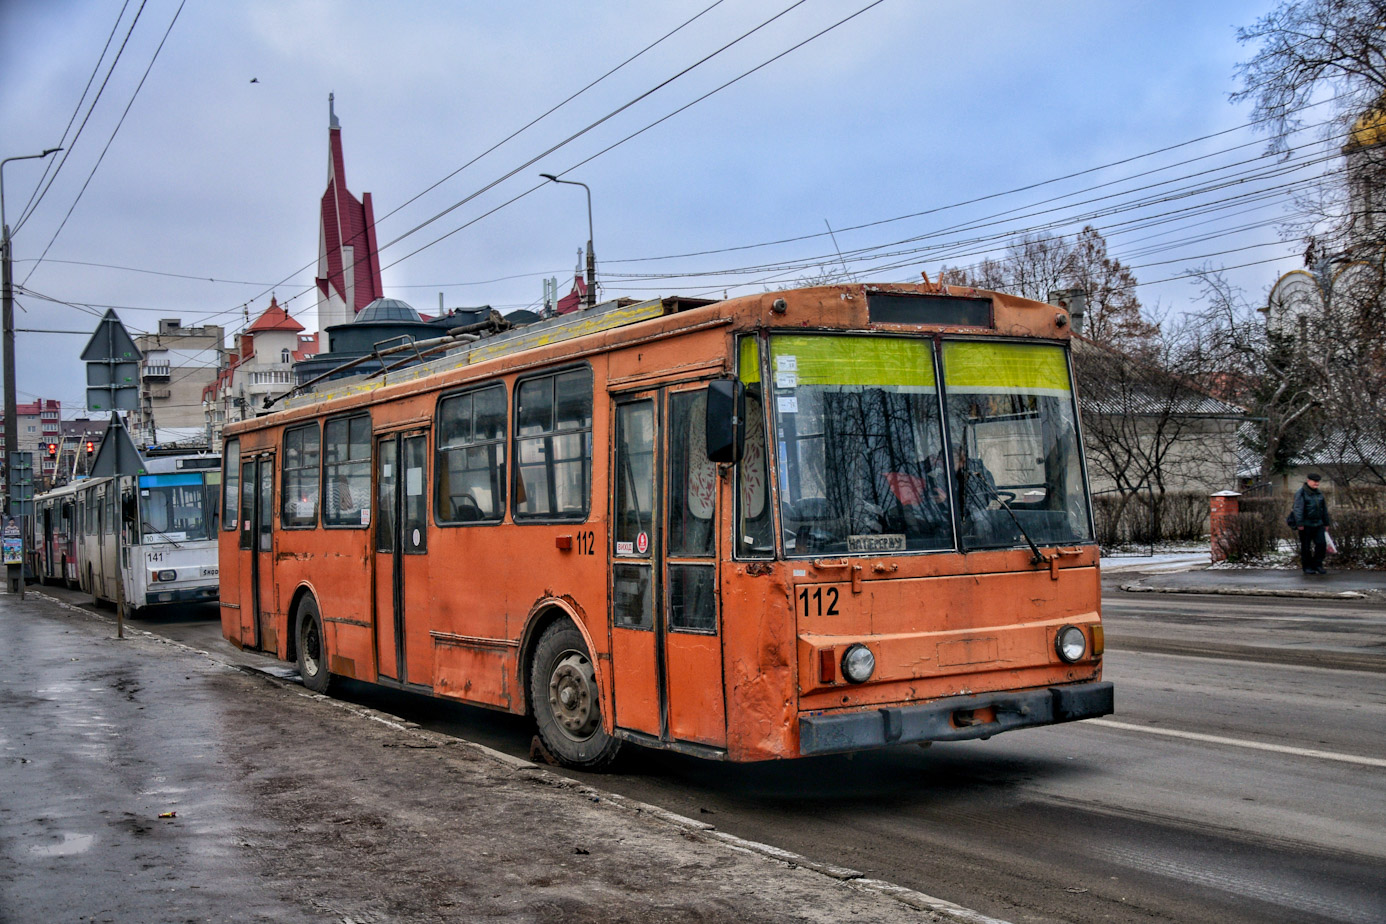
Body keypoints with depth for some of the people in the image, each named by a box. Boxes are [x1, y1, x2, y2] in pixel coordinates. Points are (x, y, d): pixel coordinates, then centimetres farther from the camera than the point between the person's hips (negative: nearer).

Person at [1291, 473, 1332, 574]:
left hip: (1318, 524, 6)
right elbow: (1298, 509, -13)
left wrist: (1326, 523, 20)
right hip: (1306, 525, -5)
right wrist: (1299, 524, -19)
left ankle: (1318, 565, 8)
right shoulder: (1301, 493, -6)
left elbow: (1324, 509, 22)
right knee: (1306, 547, 1)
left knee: (1321, 544, -3)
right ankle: (1307, 567, 10)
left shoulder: (1319, 493, 15)